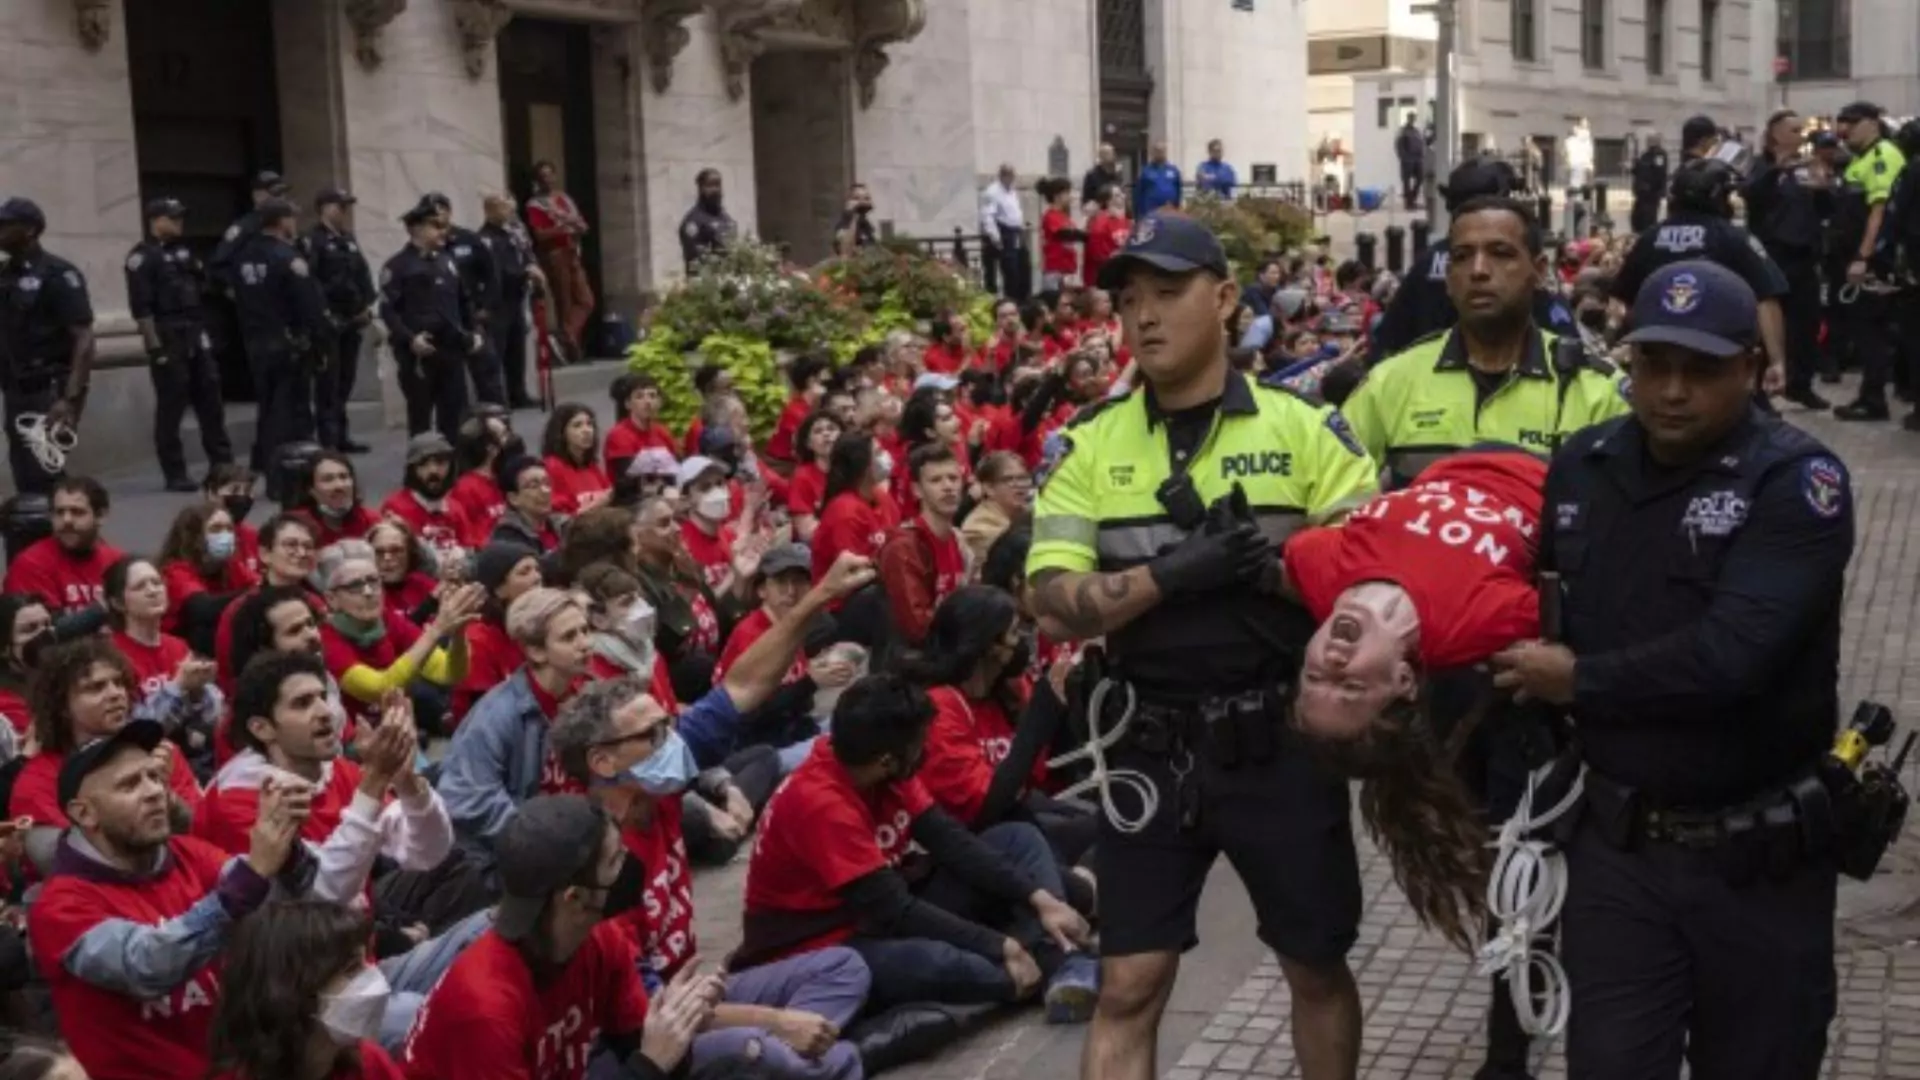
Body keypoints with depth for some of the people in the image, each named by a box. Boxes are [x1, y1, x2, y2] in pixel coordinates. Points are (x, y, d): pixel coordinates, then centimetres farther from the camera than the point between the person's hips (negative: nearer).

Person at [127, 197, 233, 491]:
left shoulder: (184, 251, 15)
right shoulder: (143, 257, -8)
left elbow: (201, 291, 20)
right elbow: (140, 306, -14)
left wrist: (203, 331, 9)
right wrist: (154, 345, -19)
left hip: (195, 336, 7)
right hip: (167, 338, -7)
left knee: (210, 399, 9)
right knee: (171, 406, -3)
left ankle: (222, 464, 16)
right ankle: (175, 475, 3)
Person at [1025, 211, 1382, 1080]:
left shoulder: (1304, 427, -2)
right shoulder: (1089, 445, 0)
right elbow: (1054, 609, -9)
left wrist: (1282, 548, -22)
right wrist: (1175, 571, -22)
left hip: (1280, 743, 0)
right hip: (1153, 748, 1)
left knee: (1317, 967, 16)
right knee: (1128, 987, 4)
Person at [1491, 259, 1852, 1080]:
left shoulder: (1797, 482, -16)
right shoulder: (1583, 464, 1)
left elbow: (1729, 656, -27)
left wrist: (1578, 682, -16)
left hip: (1758, 858, -3)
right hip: (1614, 844, 3)